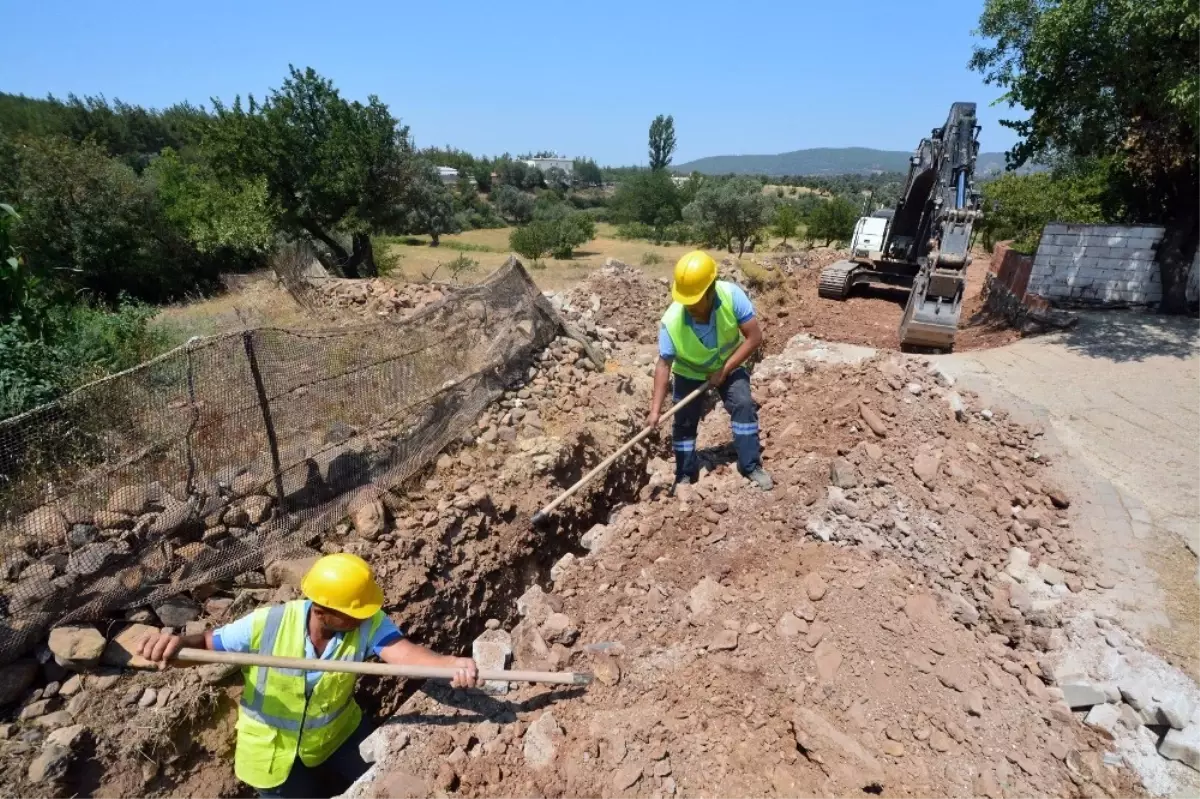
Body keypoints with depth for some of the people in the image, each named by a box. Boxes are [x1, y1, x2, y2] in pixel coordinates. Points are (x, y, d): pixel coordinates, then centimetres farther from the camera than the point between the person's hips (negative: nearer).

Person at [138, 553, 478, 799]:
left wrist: (451, 663, -62)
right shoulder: (266, 625, -27)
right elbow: (204, 645, -14)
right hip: (275, 751, -2)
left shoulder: (368, 624, -27)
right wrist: (176, 643, -38)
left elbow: (404, 652, -42)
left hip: (338, 733, 2)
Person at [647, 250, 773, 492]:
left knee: (744, 405, -14)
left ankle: (751, 465, 1)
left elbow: (754, 336, -27)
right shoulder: (671, 321, -35)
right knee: (684, 420, 2)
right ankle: (685, 474, 20)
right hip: (689, 372, 0)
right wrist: (655, 409, -30)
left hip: (728, 365, 0)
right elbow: (664, 365, -27)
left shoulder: (731, 295, -34)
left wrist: (724, 370, -27)